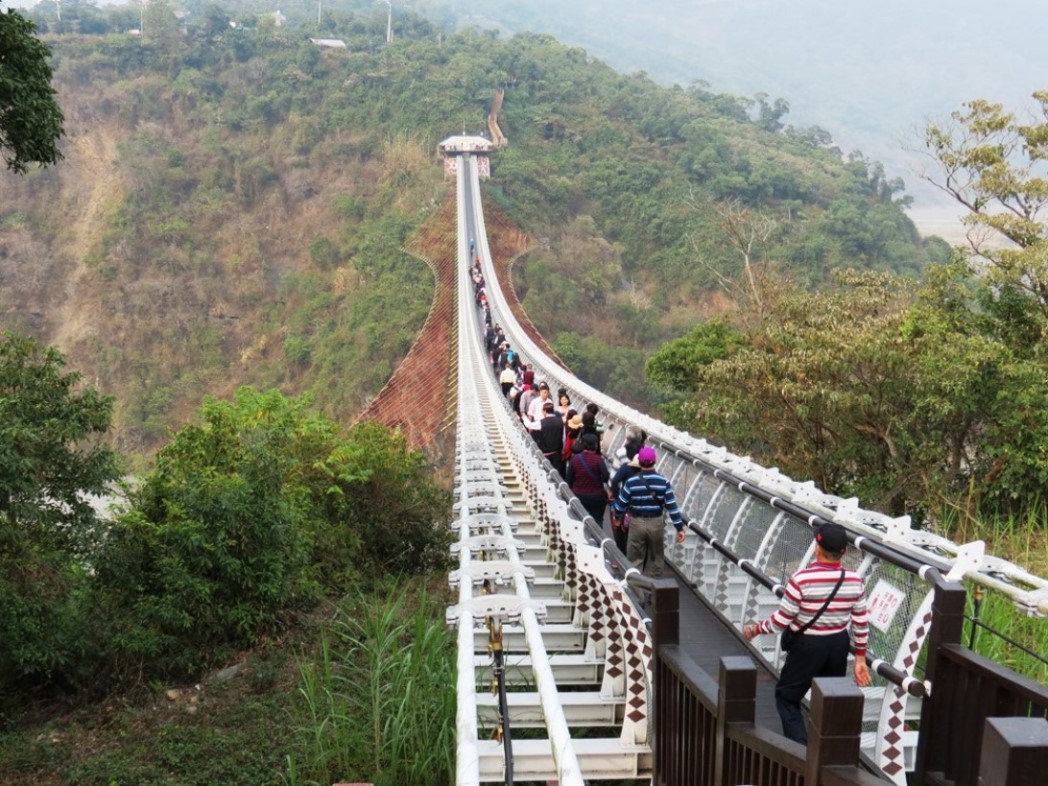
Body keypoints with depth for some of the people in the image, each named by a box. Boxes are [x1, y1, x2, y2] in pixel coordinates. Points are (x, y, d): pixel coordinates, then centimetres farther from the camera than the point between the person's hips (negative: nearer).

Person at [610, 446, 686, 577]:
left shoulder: (631, 482, -13)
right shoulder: (663, 482, -11)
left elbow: (621, 503, -4)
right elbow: (672, 506, -10)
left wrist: (617, 517, 17)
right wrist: (680, 528, -5)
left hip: (637, 523, -1)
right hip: (656, 522, 1)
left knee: (634, 557, 12)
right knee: (656, 556, 18)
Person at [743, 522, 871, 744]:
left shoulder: (801, 579, -21)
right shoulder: (855, 580, -7)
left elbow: (782, 620, -15)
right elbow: (861, 624, 1)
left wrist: (755, 629, 2)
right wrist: (860, 658, 13)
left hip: (808, 645, -5)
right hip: (839, 645, 5)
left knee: (787, 697, 10)